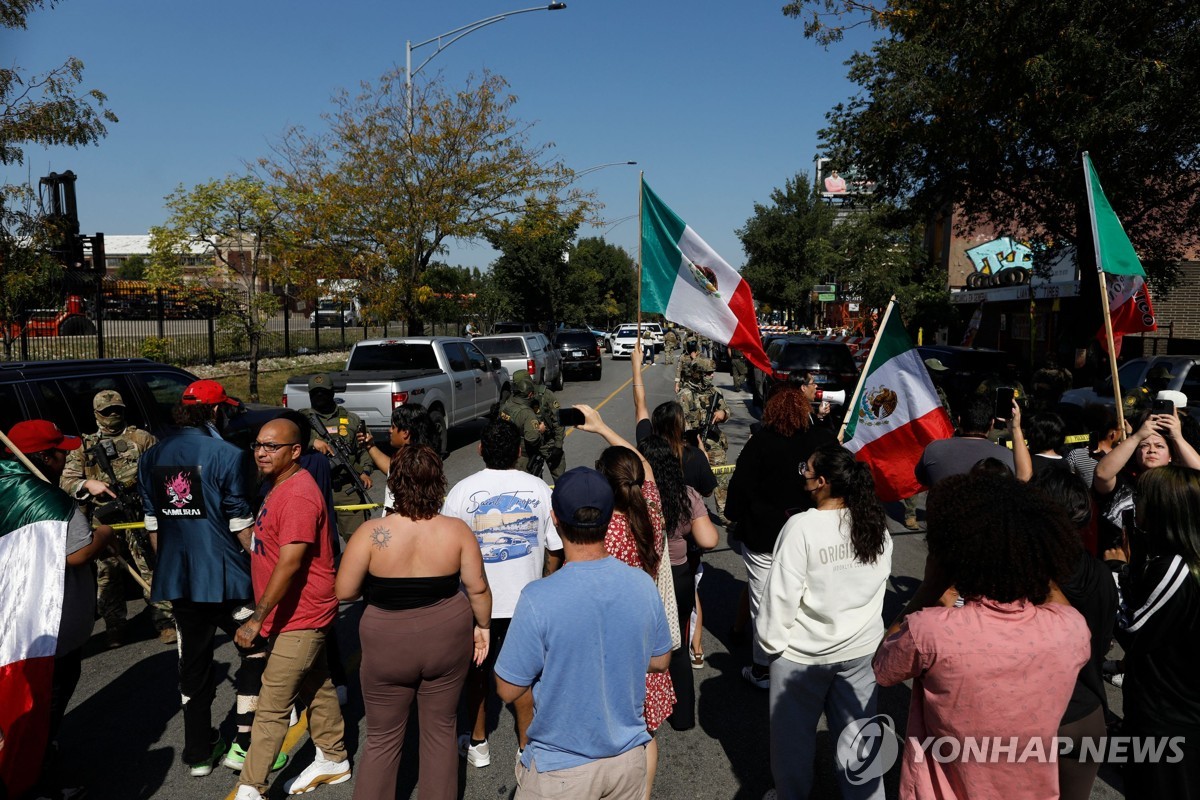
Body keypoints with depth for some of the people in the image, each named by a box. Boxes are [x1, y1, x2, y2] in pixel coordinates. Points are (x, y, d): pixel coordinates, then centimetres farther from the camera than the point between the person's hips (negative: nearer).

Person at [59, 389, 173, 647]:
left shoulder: (142, 438, 9)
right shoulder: (84, 447, 16)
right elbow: (66, 480, 8)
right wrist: (87, 484, -11)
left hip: (139, 518, -2)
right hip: (103, 519, 3)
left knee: (152, 570, -4)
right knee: (107, 575, 7)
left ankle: (165, 622, 1)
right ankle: (114, 628, 18)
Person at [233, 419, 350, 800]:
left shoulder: (298, 495, -23)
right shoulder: (281, 487, 11)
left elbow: (290, 563, -28)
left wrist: (257, 618, -26)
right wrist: (263, 614, 21)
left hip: (300, 617, -10)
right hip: (299, 615, 10)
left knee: (272, 707, -3)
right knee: (316, 687, 20)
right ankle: (333, 760, 34)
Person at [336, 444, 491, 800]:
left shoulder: (370, 533, -17)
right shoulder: (457, 530, -12)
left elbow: (344, 592, -12)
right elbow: (478, 588, -6)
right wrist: (483, 626, 11)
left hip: (388, 647, -1)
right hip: (448, 640, 2)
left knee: (382, 739, 17)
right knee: (440, 730, 20)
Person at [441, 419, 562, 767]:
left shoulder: (462, 491, -13)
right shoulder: (539, 488, -9)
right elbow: (555, 548, -3)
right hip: (526, 598, 1)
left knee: (477, 670, 18)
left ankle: (477, 745, 33)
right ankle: (527, 748, 26)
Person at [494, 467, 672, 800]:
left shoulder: (538, 600, -27)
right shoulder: (643, 585, -14)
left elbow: (508, 691, -15)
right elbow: (659, 661, 2)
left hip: (561, 768, -3)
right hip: (629, 757, 4)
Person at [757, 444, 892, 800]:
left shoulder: (801, 527, -24)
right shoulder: (876, 526, -6)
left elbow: (782, 594, -19)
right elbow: (879, 581, 6)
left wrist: (771, 640, -6)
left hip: (804, 653, -5)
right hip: (862, 647, 5)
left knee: (794, 734, 17)